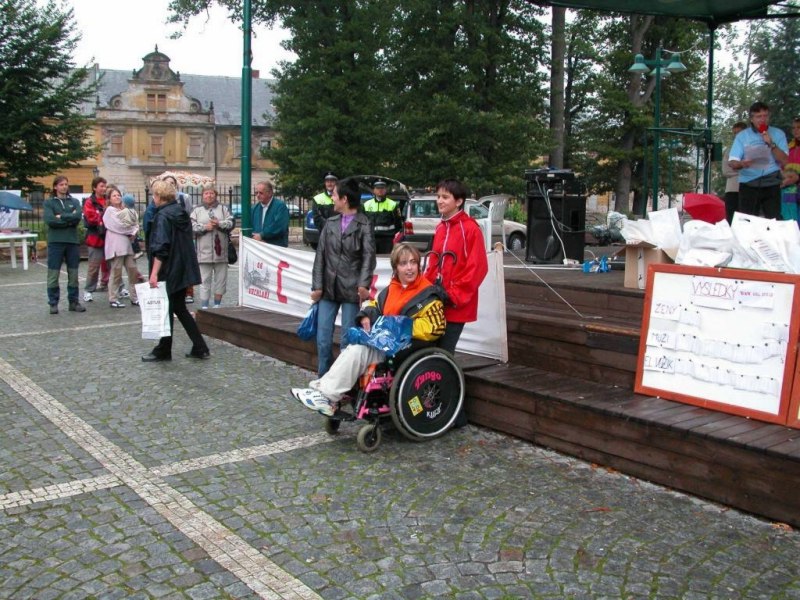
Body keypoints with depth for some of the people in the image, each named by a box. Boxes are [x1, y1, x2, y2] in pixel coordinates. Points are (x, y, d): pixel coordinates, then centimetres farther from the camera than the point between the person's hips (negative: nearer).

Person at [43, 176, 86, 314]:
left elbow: (78, 217, -7)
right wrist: (69, 219, -8)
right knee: (53, 274, -1)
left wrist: (61, 217, -9)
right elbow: (49, 220, -10)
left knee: (73, 274, 7)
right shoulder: (49, 202, 5)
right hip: (55, 242, -2)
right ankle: (53, 303, 7)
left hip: (73, 241, 2)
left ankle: (73, 302, 15)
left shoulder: (74, 202, 12)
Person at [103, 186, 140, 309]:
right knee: (116, 272, -5)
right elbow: (118, 226, -11)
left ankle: (134, 297, 10)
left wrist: (133, 233, -7)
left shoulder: (125, 210, 17)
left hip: (126, 243, 6)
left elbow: (135, 223, 12)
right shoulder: (109, 210, -1)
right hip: (116, 244, -6)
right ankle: (113, 299, 1)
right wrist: (132, 229, 1)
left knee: (132, 270, 4)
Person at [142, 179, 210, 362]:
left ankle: (163, 351, 14)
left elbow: (160, 248, -21)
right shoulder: (181, 213, 9)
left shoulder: (163, 216, -14)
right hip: (184, 270, 8)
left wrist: (154, 273, -23)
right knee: (180, 308, 15)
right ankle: (199, 348, 12)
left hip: (170, 271, -8)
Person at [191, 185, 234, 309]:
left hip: (220, 251, 1)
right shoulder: (197, 210, 10)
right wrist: (205, 227, -13)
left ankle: (217, 305, 18)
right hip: (204, 251, -1)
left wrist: (219, 224, -14)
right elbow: (191, 226, -2)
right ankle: (204, 307, 3)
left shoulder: (223, 209, 12)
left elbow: (231, 223, 1)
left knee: (221, 279, 6)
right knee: (204, 280, 0)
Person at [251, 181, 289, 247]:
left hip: (277, 247, -5)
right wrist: (255, 236, -8)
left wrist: (262, 235, -15)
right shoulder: (255, 208, 15)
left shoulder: (280, 206, -6)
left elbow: (279, 227, -17)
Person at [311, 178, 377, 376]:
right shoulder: (331, 223, 12)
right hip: (328, 289, 4)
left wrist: (364, 284, -24)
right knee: (323, 339, 4)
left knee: (348, 340, 1)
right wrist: (317, 286, 1)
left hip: (351, 291, -4)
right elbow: (320, 255, 9)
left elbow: (368, 256, -11)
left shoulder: (363, 225, -1)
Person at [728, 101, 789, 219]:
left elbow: (784, 161, -2)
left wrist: (771, 144, -13)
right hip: (748, 185, 0)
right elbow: (732, 163, -5)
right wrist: (742, 164, -27)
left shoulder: (778, 134, 7)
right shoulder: (742, 136, 4)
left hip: (771, 185, 0)